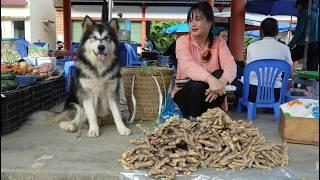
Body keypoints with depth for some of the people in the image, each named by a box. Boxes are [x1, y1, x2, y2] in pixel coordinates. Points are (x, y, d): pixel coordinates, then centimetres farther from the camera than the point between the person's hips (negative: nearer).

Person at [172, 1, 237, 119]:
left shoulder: (219, 43, -1)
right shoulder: (183, 41, -8)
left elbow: (230, 66, -19)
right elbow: (187, 65, -29)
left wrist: (221, 82, -42)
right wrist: (210, 79, -48)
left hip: (210, 96, 2)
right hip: (184, 94, -2)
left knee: (219, 74, -25)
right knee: (198, 84, -32)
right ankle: (193, 118, -8)